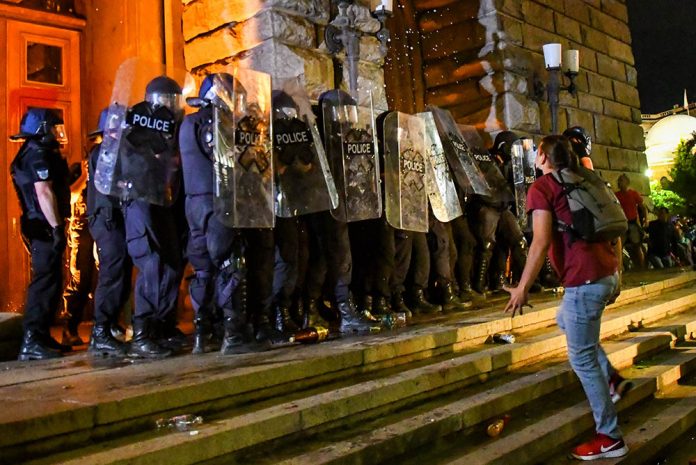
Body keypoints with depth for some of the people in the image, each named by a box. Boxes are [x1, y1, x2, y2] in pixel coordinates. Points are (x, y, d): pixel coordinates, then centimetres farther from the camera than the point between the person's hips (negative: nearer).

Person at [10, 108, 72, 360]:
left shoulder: (37, 153, 20)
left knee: (49, 281, 14)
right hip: (45, 227, -11)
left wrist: (66, 176, 18)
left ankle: (41, 336, 21)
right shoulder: (38, 154, -13)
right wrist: (56, 227, -25)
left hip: (42, 227, 11)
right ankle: (32, 341, -10)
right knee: (45, 281, -11)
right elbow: (44, 192, -23)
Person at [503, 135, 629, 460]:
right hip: (607, 275, 9)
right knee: (565, 320, 32)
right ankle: (612, 379, 26)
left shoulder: (541, 187, -6)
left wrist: (522, 288, -12)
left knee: (581, 357, 2)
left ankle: (610, 438, 10)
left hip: (585, 280, -9)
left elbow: (542, 241, -16)